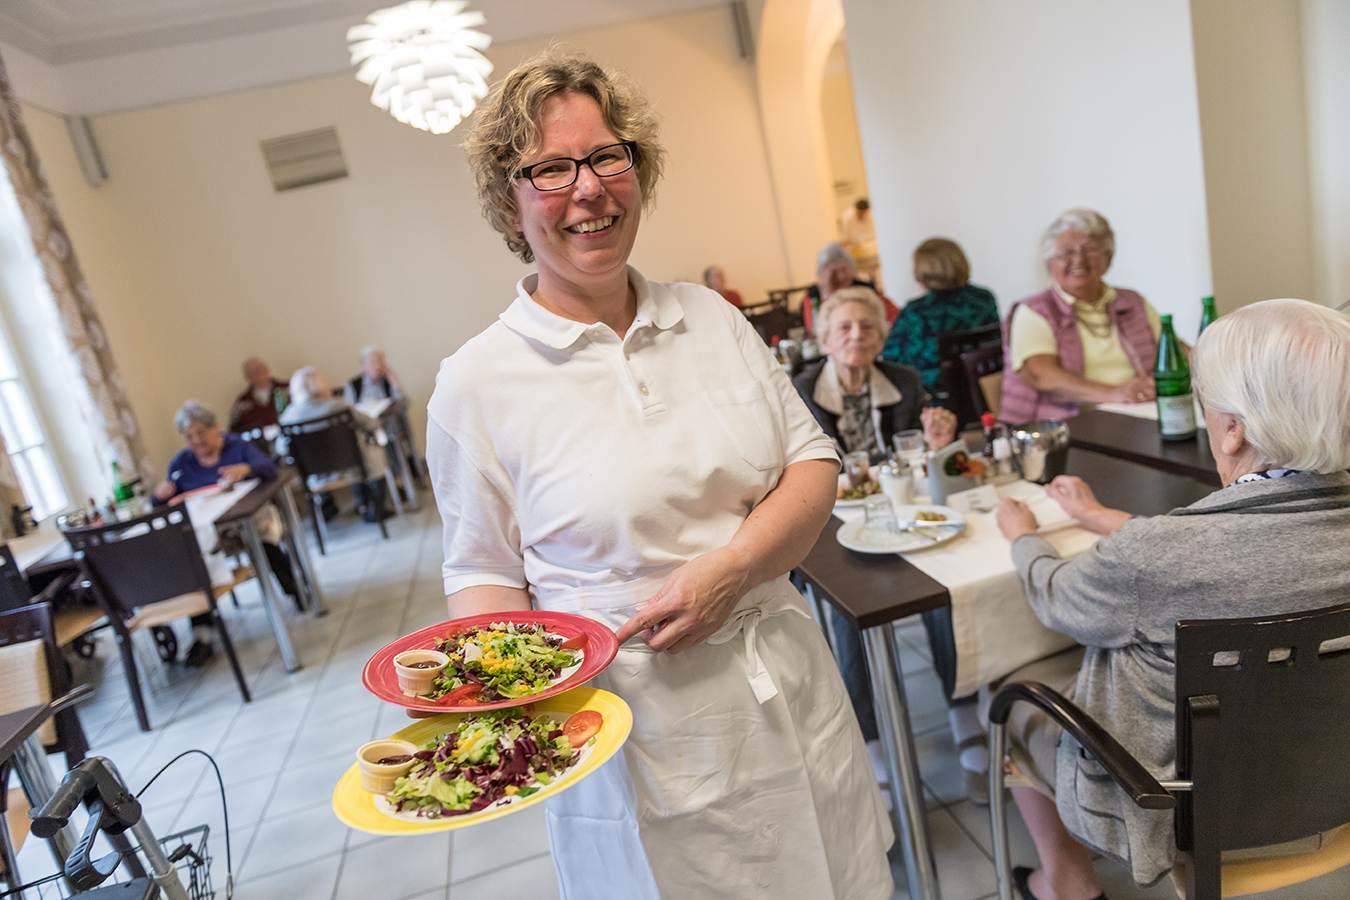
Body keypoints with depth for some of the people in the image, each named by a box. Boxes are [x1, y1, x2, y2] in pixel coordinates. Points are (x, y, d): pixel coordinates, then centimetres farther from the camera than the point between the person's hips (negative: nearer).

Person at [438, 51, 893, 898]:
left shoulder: (711, 315, 3)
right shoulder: (476, 383, -8)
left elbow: (813, 459, 3)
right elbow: (483, 571, -2)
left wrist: (732, 567, -13)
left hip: (792, 692, 4)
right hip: (642, 734, -3)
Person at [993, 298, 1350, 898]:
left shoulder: (1152, 556, -36)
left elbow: (1055, 599, -14)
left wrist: (1021, 535, 7)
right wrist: (1100, 517, 16)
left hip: (1180, 798, -6)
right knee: (1071, 660, 24)